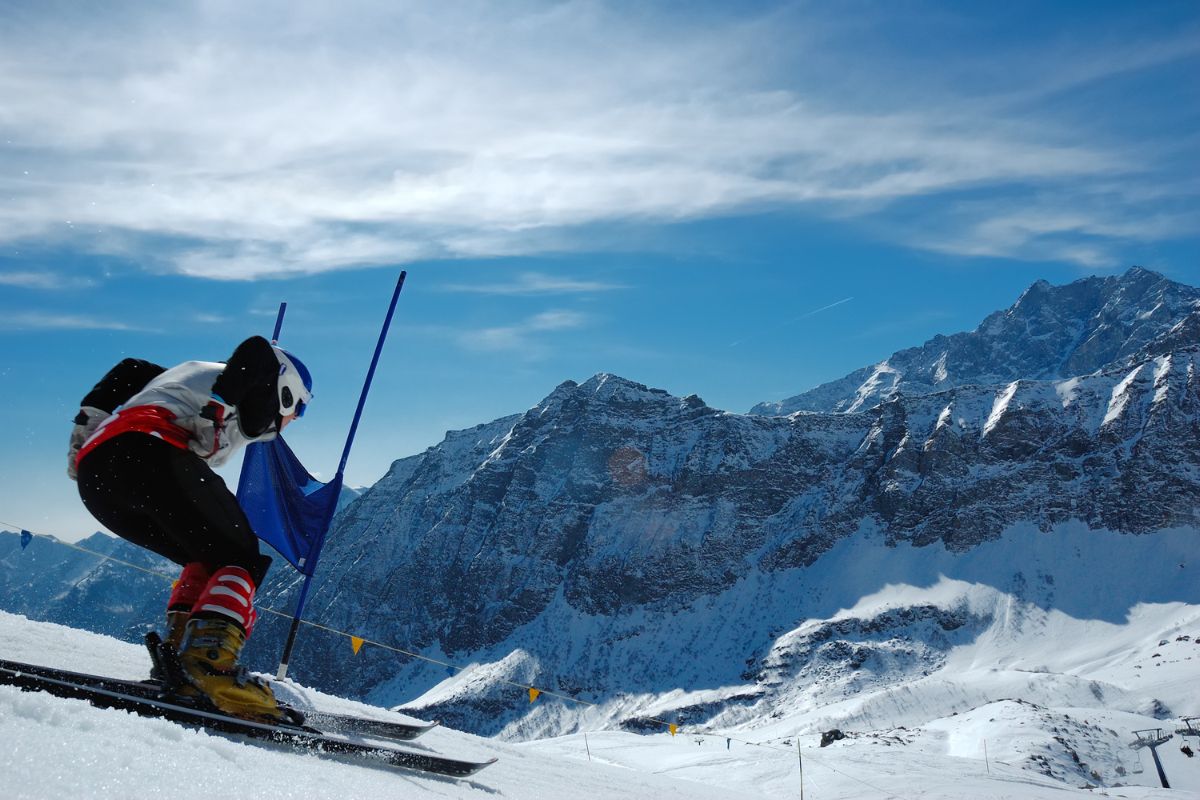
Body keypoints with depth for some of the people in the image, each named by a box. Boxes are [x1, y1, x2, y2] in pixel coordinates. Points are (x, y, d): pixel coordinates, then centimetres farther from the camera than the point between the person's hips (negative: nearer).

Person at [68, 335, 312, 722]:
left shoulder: (193, 373, 39)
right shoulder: (260, 398, 16)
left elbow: (129, 369, 32)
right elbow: (257, 350, -5)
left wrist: (88, 421, 22)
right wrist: (219, 410, -16)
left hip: (92, 474, 8)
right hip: (151, 451, -8)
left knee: (210, 560, 19)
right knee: (244, 560, -4)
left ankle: (179, 648, -1)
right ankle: (211, 658, -27)